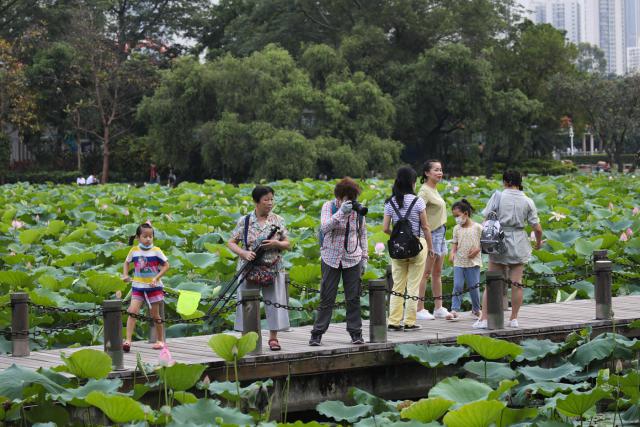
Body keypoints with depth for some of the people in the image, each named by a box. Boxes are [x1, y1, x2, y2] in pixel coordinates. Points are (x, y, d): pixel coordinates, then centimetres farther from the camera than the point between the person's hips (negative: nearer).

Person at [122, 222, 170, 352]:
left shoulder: (156, 251, -9)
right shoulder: (134, 251, -2)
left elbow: (166, 265, -5)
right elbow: (127, 263, 14)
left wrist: (156, 277, -16)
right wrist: (125, 275, -3)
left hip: (154, 286, -1)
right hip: (138, 286, 2)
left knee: (155, 314, 8)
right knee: (132, 311, -13)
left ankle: (160, 340, 22)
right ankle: (128, 340, -16)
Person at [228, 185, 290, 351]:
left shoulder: (278, 220, 5)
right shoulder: (244, 221, 0)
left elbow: (287, 244, 8)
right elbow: (231, 243, 3)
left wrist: (276, 244, -14)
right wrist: (244, 253, -15)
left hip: (274, 270, 1)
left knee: (274, 302, 2)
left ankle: (273, 337, 12)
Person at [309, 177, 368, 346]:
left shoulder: (358, 209, 3)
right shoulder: (328, 207, -5)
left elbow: (363, 234, 12)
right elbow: (324, 227, -22)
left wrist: (364, 258, 9)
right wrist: (341, 212, -32)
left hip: (352, 258, 2)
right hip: (331, 258, -2)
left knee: (353, 298, 3)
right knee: (327, 297, -1)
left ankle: (355, 333, 10)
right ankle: (317, 333, 4)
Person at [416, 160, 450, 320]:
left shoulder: (434, 190, 14)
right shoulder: (425, 191, -14)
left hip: (440, 233, 10)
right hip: (431, 234, -9)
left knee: (437, 272, 12)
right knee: (426, 273, -7)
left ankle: (438, 308, 17)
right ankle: (420, 309, -4)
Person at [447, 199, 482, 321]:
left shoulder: (477, 227, -3)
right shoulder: (457, 228, 8)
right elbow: (455, 243, 8)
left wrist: (477, 249, -15)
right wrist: (452, 253, -9)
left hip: (473, 262, -3)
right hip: (459, 262, 3)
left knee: (473, 287, 4)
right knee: (457, 286, -7)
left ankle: (476, 309, 23)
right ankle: (454, 310, -9)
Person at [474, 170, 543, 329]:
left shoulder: (498, 196, -4)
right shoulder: (527, 202, 0)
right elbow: (537, 228, 0)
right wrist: (538, 243, 19)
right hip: (519, 245, 1)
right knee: (516, 283, 7)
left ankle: (484, 318, -1)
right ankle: (514, 319, 11)